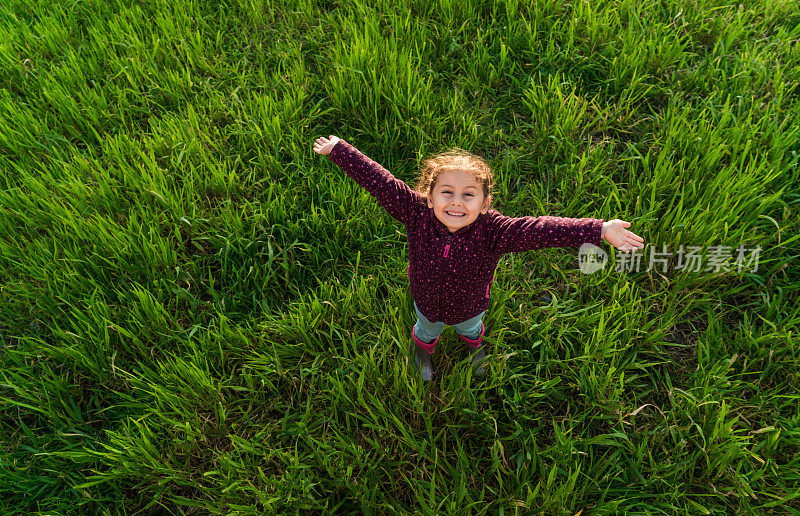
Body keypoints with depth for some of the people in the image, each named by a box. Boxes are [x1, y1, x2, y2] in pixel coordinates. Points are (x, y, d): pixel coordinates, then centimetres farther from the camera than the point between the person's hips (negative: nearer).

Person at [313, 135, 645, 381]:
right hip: (427, 304, 0)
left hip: (470, 306, 0)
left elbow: (539, 230, -49)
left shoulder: (492, 230, -39)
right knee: (426, 331, 36)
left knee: (471, 328, 37)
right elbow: (378, 181, -35)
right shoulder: (417, 215, -36)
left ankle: (474, 345, 76)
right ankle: (422, 352, 73)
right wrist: (338, 150, -31)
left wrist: (599, 231, -56)